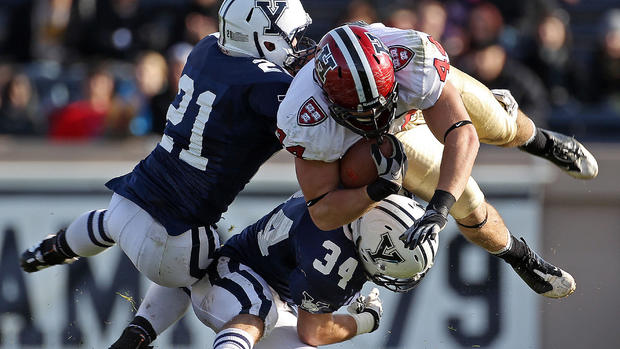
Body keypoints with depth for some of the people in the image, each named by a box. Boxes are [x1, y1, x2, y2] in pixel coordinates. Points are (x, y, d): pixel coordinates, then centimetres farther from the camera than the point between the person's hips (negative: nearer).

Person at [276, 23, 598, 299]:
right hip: (391, 138, 0)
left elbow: (462, 136, -48)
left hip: (431, 89, 0)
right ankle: (520, 258, 29)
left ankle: (539, 141, 57)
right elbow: (322, 214, -35)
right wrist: (379, 190, -52)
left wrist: (438, 208, -60)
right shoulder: (307, 123, -45)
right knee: (469, 207, -4)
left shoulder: (416, 58, -48)